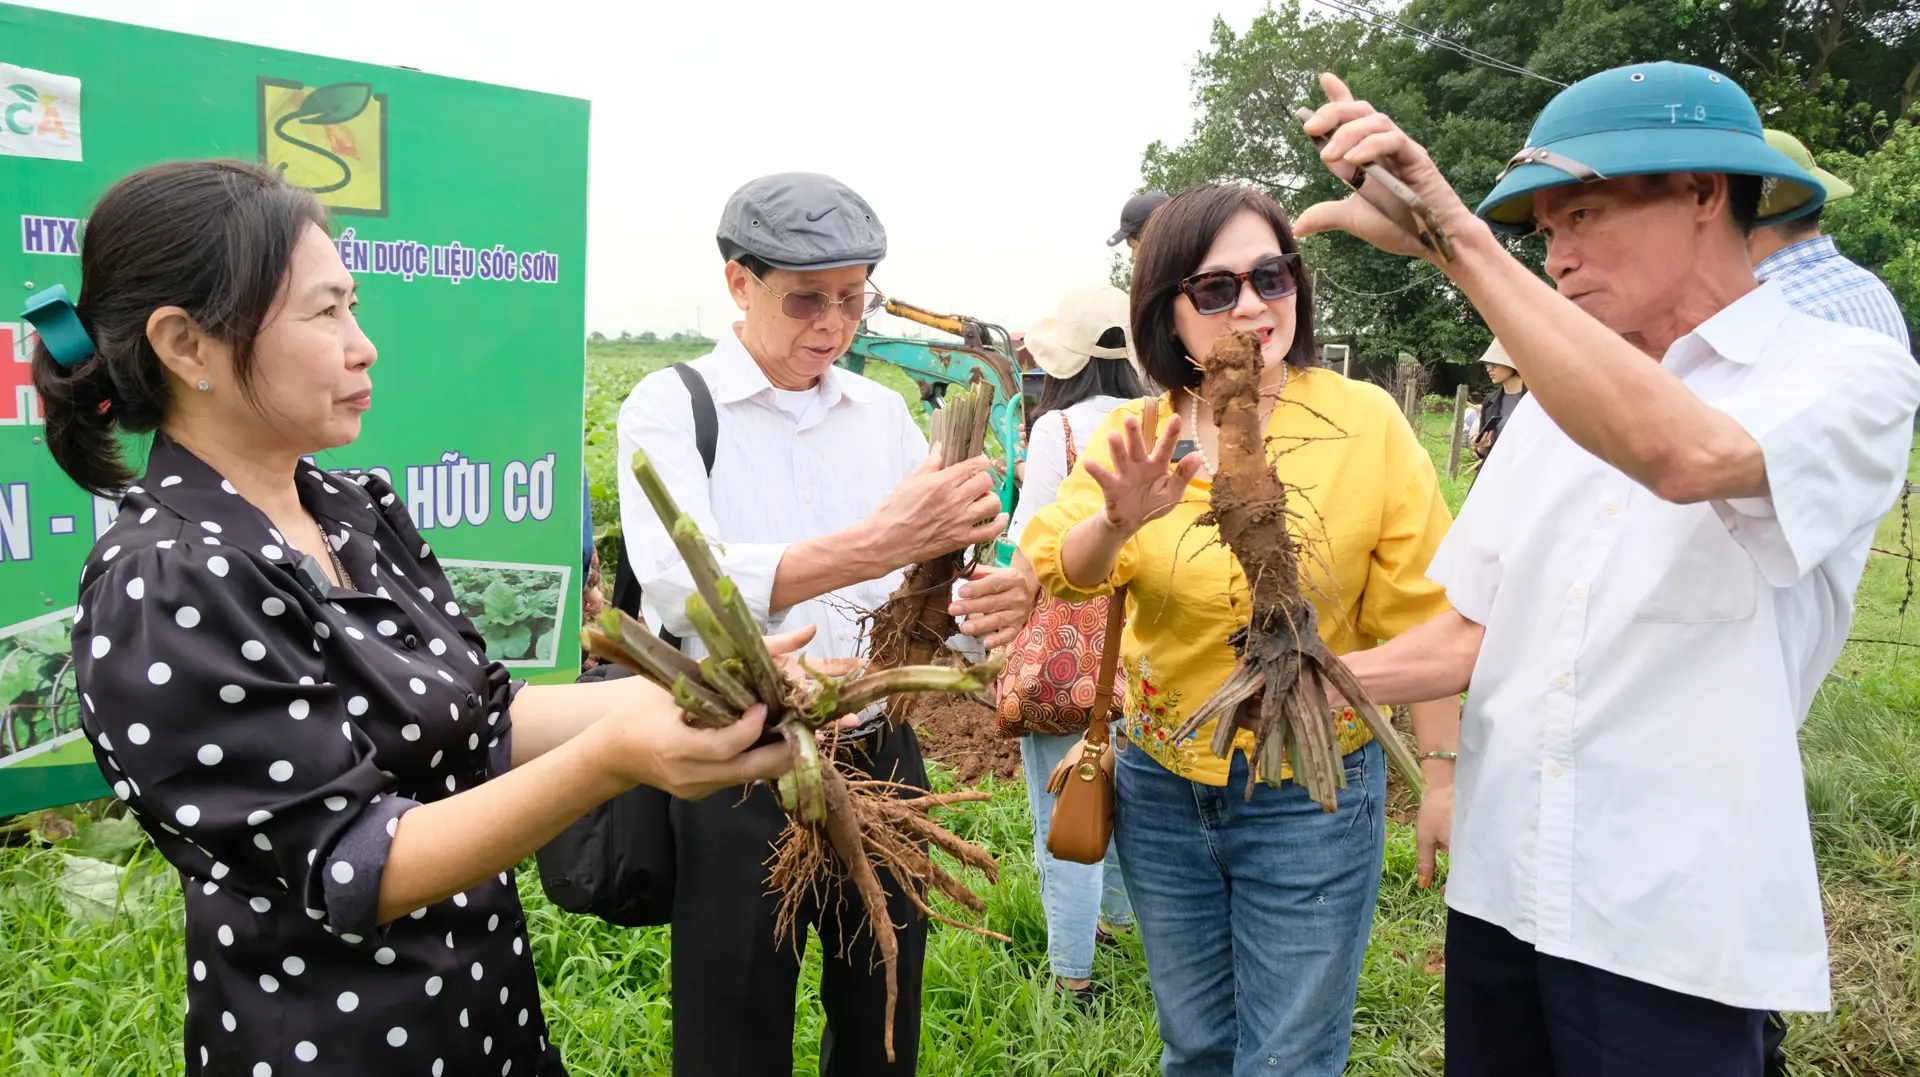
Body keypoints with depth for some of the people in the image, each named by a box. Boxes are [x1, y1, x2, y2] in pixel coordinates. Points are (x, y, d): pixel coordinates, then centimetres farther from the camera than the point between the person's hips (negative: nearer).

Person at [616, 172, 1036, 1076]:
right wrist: (873, 546, -37)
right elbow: (680, 586, -23)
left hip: (882, 758, 4)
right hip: (737, 779, -4)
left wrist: (991, 603, -23)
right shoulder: (671, 408, -6)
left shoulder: (882, 414, 7)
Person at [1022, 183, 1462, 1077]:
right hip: (1160, 788, 3)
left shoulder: (1366, 423, -10)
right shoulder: (1135, 436, -2)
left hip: (1312, 796, -3)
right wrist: (1117, 521, -38)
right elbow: (1057, 566, -17)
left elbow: (1415, 615, -6)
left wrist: (1442, 774, -5)